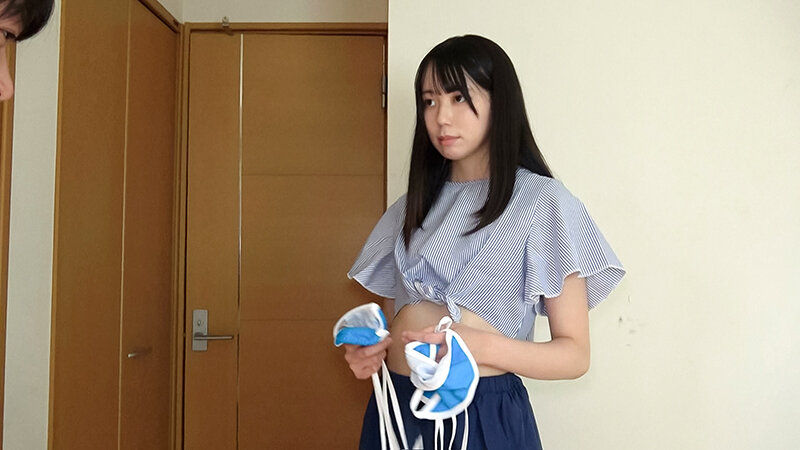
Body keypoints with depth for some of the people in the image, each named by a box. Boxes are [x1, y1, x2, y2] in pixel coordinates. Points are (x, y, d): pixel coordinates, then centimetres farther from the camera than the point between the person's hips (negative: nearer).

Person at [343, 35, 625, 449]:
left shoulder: (542, 200, -6)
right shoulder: (410, 207, 9)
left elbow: (574, 354, -7)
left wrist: (482, 346, -23)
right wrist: (373, 351, -5)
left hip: (485, 412, -4)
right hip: (396, 405, 5)